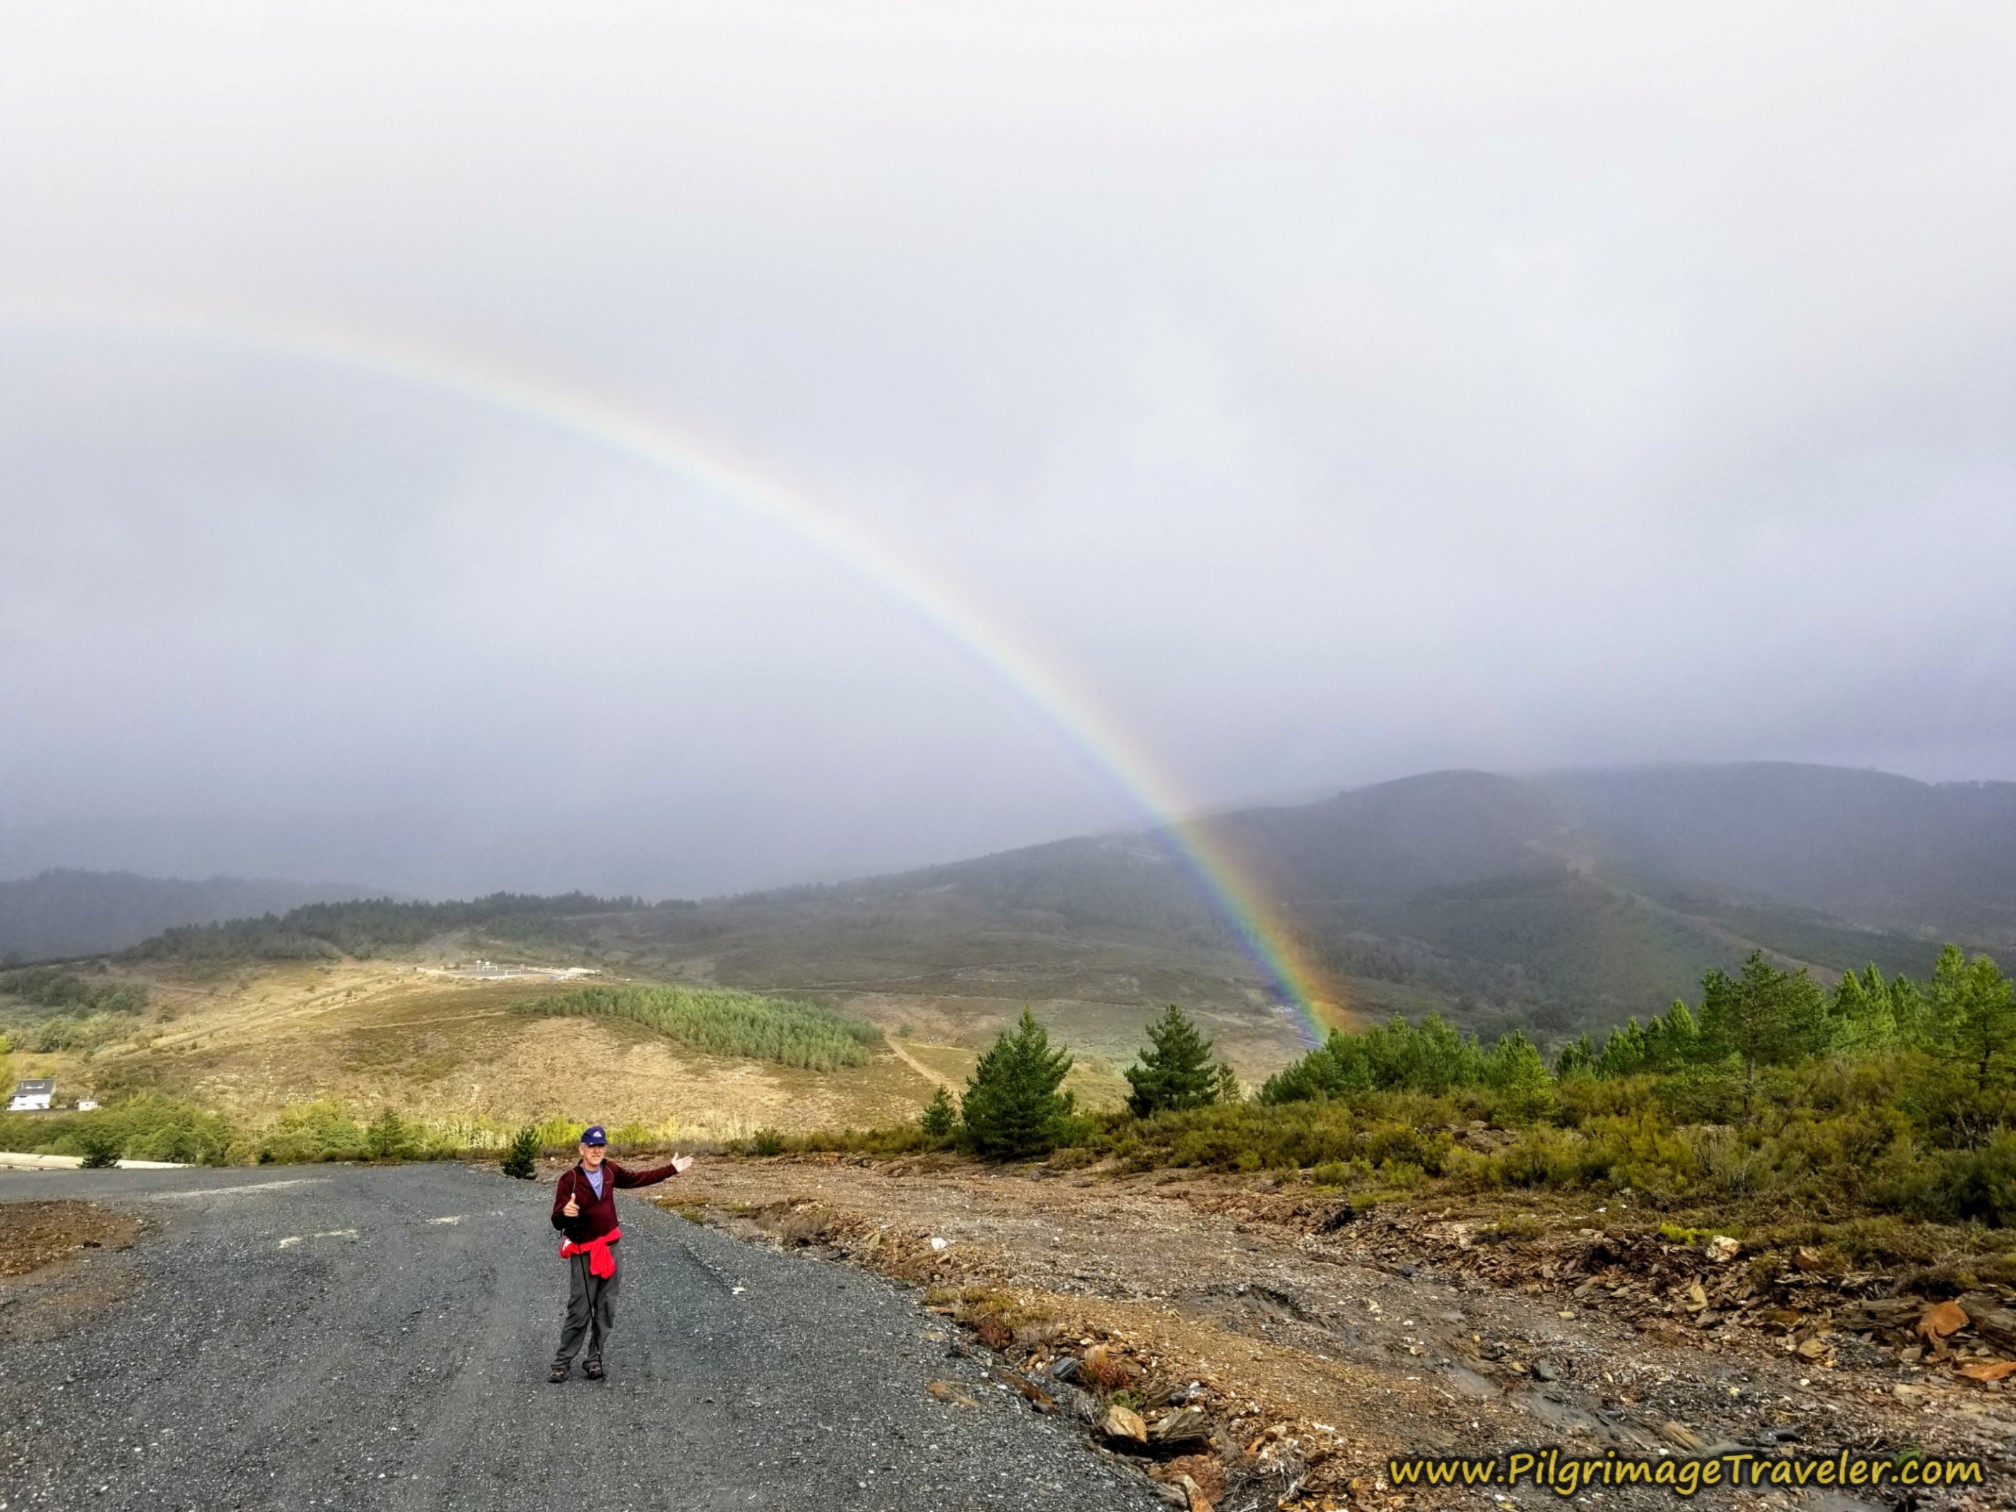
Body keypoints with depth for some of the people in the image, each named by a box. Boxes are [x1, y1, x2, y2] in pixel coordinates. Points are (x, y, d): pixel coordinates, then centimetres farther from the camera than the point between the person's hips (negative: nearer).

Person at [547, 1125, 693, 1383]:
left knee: (606, 1310, 8)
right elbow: (557, 1222, -15)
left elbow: (638, 1178, 17)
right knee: (579, 1311, -6)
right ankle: (562, 1363, 6)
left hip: (609, 1247, 5)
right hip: (583, 1252, -5)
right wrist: (565, 1213, -39)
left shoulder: (610, 1171, 0)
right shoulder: (569, 1178, -15)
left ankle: (594, 1360, 18)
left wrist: (672, 1169, 18)